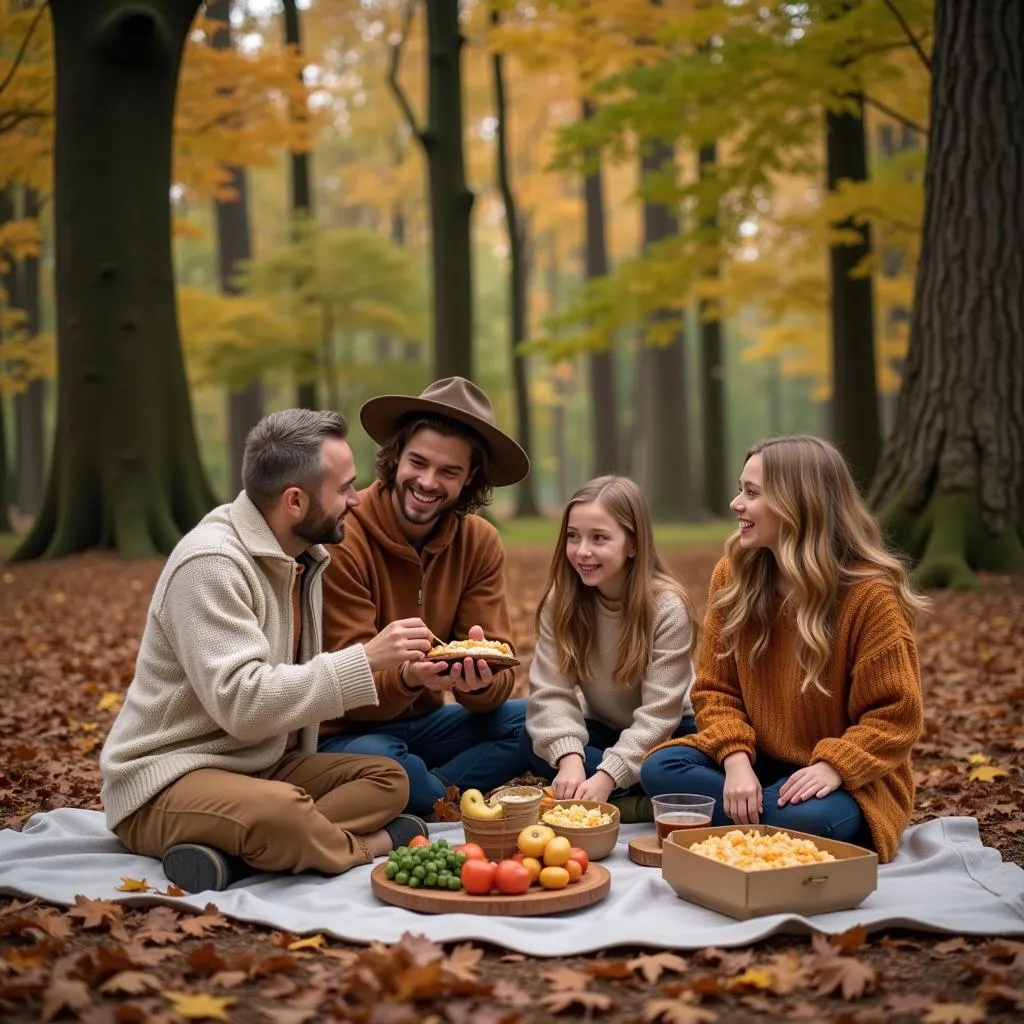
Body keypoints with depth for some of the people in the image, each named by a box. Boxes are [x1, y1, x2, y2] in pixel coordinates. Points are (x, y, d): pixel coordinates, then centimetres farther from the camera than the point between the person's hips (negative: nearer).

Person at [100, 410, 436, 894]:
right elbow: (242, 703, -29)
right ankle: (363, 847, -8)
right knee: (280, 814, -38)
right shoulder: (211, 562, -21)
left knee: (387, 780, -7)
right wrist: (365, 659, -28)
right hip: (166, 781, -9)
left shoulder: (304, 558, 7)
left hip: (263, 765, 10)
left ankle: (230, 854, -18)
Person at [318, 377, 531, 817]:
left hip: (423, 723, 5)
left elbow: (501, 675, -8)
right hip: (346, 732, -5)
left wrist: (480, 681, -33)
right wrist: (408, 678, -40)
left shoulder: (480, 544, -3)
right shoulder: (343, 539, -18)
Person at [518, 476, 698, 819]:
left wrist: (606, 777, -35)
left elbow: (658, 713, -24)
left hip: (666, 734, -4)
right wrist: (569, 758, -34)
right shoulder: (561, 601, -11)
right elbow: (551, 692, -16)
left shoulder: (668, 607, -21)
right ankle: (658, 800, -26)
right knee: (533, 745, -26)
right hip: (603, 730, 4)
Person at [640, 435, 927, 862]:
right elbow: (716, 689, 0)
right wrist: (736, 760, -17)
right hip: (758, 763, 5)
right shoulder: (733, 575, -2)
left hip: (850, 779, -5)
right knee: (659, 769, -19)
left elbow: (894, 714, -14)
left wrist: (832, 767, -29)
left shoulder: (869, 593, -17)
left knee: (806, 819, -37)